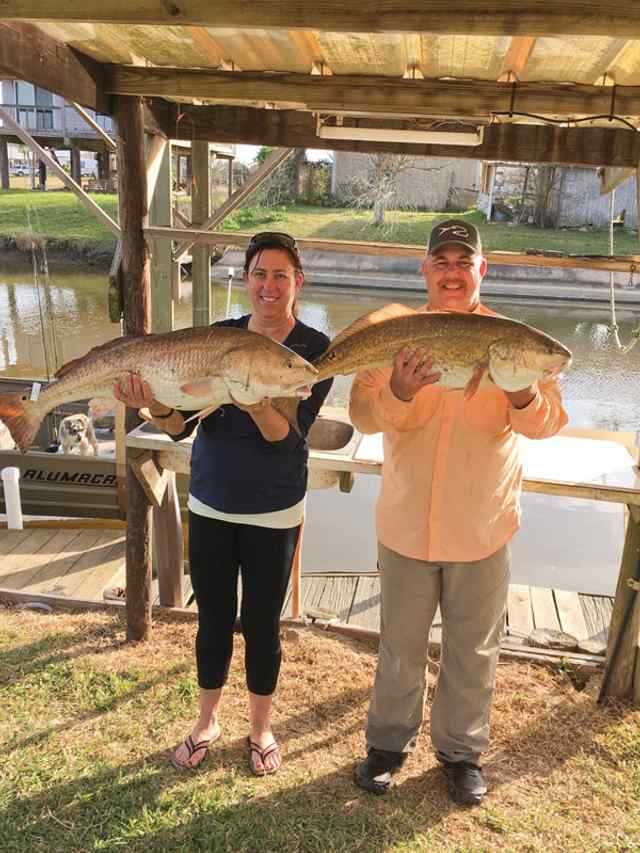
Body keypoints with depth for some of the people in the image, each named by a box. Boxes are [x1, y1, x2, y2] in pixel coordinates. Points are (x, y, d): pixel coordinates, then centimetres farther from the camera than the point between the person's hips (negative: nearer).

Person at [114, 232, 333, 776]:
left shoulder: (316, 349, -11)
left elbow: (290, 437, -21)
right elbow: (182, 426, -8)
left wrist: (255, 402, -40)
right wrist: (158, 406, -30)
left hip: (273, 513, -2)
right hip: (210, 506, 3)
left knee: (262, 624, 11)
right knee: (213, 619, 15)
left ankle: (261, 728, 36)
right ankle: (208, 721, 39)